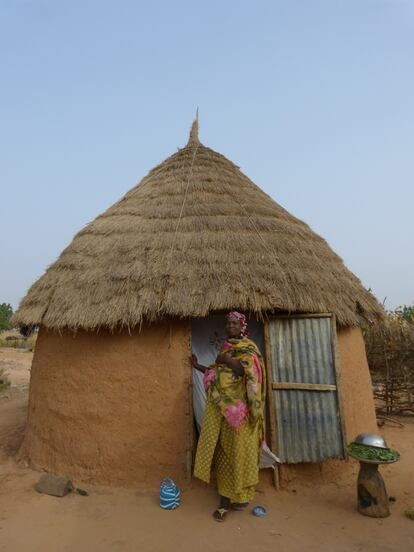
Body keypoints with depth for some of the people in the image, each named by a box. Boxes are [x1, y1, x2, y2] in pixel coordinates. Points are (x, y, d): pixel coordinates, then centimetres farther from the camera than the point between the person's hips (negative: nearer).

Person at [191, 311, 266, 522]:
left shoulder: (248, 348, -5)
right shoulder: (225, 348, 15)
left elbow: (251, 373, -19)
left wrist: (228, 361, -20)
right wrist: (199, 367, 23)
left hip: (238, 408, -6)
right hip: (221, 407, 6)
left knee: (238, 449, 3)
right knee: (223, 450, 8)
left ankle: (241, 495, 19)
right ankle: (225, 498, 19)